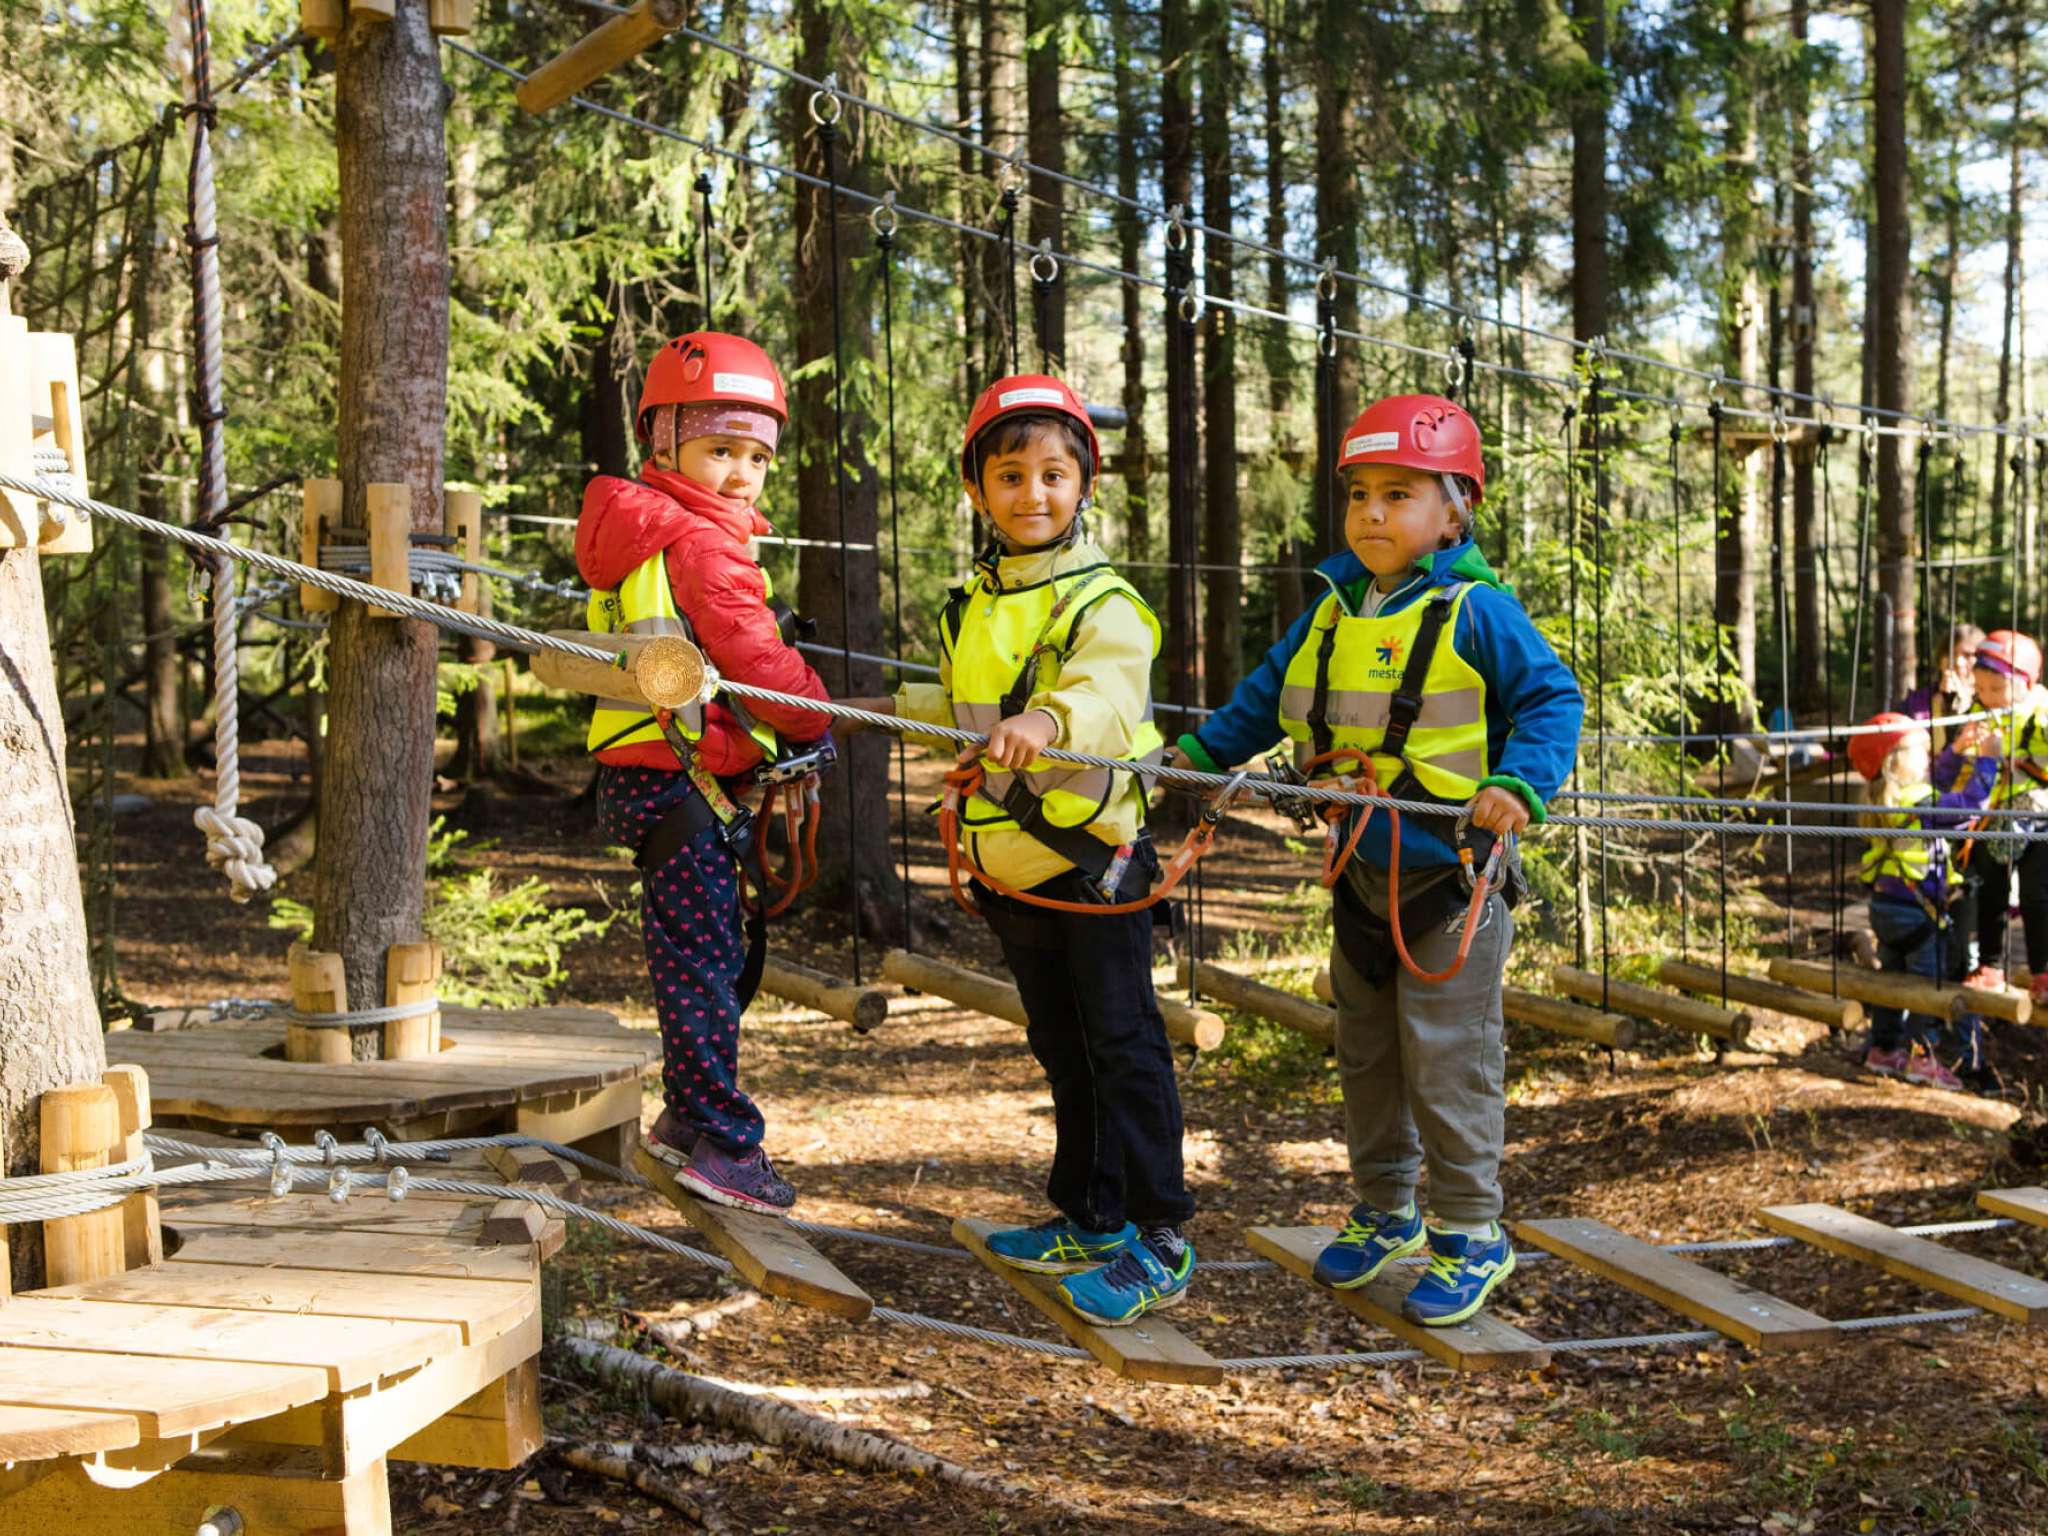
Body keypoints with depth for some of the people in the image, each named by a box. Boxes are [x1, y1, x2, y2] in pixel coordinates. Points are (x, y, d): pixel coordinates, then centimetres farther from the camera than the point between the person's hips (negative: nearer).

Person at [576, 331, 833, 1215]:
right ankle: (722, 1142, -1)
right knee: (703, 960, -6)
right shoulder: (702, 544, -16)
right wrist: (816, 720, 1)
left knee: (712, 958, 18)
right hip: (683, 780, -10)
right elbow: (755, 659, -16)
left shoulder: (636, 537, 16)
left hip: (644, 776, 10)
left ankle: (687, 1117, 28)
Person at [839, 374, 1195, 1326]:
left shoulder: (1101, 599, -14)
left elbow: (1107, 689, -37)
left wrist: (1047, 718, -56)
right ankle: (1090, 1219, 28)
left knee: (1122, 1044, -4)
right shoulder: (976, 605, 11)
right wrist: (894, 708, 39)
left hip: (1093, 857, -8)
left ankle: (1158, 1242, 2)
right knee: (1062, 1050, 16)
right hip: (1011, 868, 8)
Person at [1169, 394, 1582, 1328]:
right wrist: (1204, 749, 16)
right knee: (1365, 1054, 16)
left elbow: (1552, 699, -12)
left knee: (1447, 1059, -3)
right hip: (1363, 873, 7)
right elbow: (1271, 692, 20)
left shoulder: (1477, 612, -12)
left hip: (1452, 875, -7)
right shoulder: (1333, 611, 7)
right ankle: (1384, 1212, 32)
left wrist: (1519, 782, -26)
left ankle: (1471, 1235, 12)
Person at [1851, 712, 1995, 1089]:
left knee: (1891, 975, 17)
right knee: (1929, 982, 1)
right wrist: (1986, 761, -15)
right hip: (1917, 910, -8)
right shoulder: (1919, 803, -22)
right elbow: (1967, 803, -26)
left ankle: (1883, 1049, 25)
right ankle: (1922, 1056, 4)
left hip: (1884, 905, 8)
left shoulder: (1882, 802, 4)